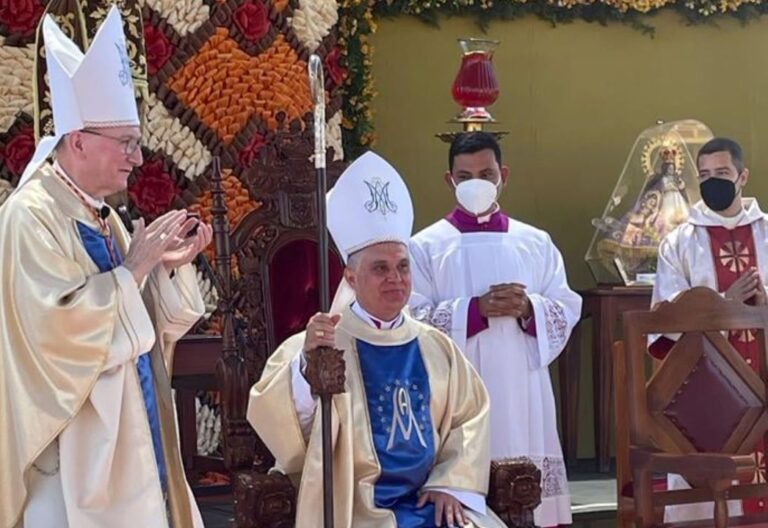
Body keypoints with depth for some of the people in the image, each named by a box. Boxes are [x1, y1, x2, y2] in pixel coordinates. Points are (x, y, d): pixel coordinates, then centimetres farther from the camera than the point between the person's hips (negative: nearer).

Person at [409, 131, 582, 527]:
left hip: (523, 395, 3)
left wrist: (528, 308, -12)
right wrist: (475, 309, -16)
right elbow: (412, 321, -6)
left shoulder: (536, 242, 11)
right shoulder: (426, 246, 3)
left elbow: (568, 312, 8)